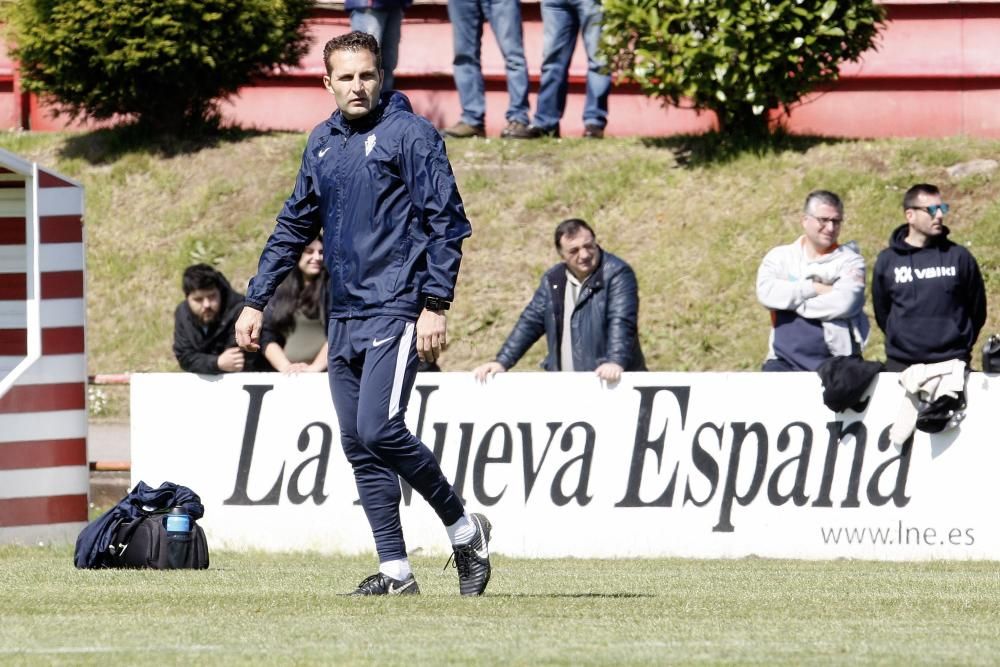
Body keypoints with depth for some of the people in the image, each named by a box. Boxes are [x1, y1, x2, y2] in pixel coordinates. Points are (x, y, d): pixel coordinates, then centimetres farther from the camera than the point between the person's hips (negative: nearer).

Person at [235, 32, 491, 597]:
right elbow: (294, 227, 23)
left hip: (396, 311, -7)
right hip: (343, 316, 8)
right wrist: (257, 302, 19)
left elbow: (447, 221, -9)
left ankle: (464, 528, 0)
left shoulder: (410, 134, -6)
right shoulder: (323, 143, 15)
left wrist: (435, 306, -17)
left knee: (380, 430, -18)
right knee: (359, 446, 4)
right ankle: (395, 571, 8)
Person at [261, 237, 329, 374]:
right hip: (289, 377, 3)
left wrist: (314, 368, -13)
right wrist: (285, 367, -3)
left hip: (325, 373, -3)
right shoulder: (280, 292, 17)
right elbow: (268, 337, 12)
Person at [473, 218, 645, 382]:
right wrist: (502, 362, 5)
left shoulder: (617, 274, -8)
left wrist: (615, 362, -36)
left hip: (609, 383, -5)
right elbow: (531, 322, 14)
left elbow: (621, 322, -20)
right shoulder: (553, 280, 11)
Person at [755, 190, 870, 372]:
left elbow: (844, 302, -13)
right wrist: (816, 288, -9)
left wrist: (790, 301, -5)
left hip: (836, 364, -2)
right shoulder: (780, 257, 12)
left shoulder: (849, 260, 6)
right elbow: (766, 292, -7)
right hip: (785, 362, 2)